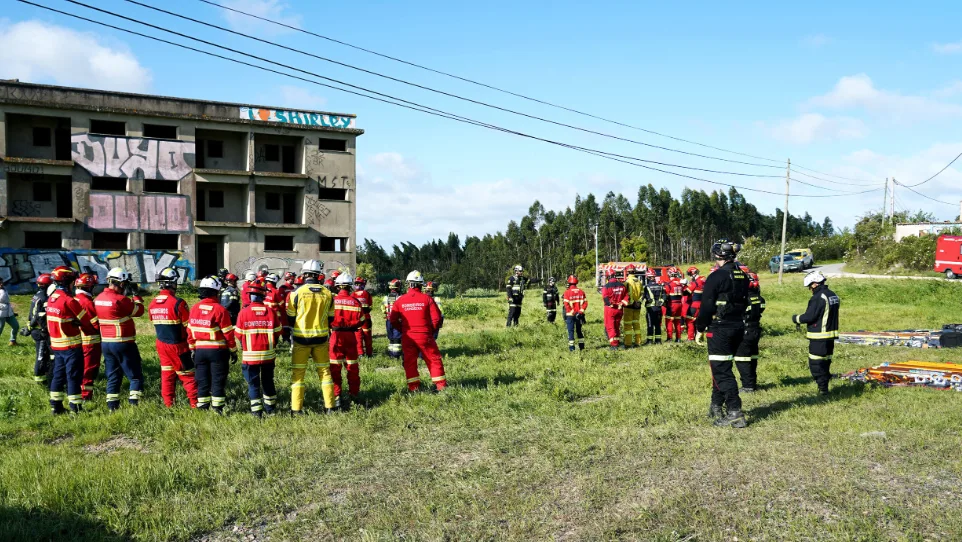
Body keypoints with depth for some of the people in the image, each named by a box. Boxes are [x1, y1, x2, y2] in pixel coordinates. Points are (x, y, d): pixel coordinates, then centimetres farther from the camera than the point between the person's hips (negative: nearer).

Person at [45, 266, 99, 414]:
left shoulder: (51, 298, 6)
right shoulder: (68, 300, -19)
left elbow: (65, 320, 7)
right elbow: (87, 320, -13)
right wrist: (97, 327, 2)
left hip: (56, 344, 8)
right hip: (71, 345, -8)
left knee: (59, 374, 15)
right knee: (74, 376, 0)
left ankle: (56, 406, 22)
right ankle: (76, 408, 4)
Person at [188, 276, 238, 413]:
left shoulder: (194, 309, 2)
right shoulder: (220, 310, -14)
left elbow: (190, 331, 7)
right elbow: (228, 333, -11)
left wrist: (192, 349, 17)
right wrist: (233, 350, -2)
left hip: (200, 350, 5)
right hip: (217, 350, -5)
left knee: (202, 381, 12)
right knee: (218, 381, 3)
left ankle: (202, 408, 16)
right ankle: (217, 409, 3)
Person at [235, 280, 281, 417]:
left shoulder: (244, 312, -10)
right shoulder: (271, 311, -6)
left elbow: (239, 334, -4)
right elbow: (277, 332, 1)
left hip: (250, 355, -2)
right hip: (268, 354, 2)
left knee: (253, 383, 8)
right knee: (268, 381, 18)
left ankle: (256, 410, 8)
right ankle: (270, 407, 29)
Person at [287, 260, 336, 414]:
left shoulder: (297, 292, -10)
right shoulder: (327, 293, -1)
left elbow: (291, 317, 0)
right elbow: (330, 318, 7)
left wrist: (292, 332, 18)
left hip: (301, 338, -2)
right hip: (321, 338, 3)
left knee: (298, 372, 5)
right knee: (324, 371, 13)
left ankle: (296, 409, 4)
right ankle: (329, 406, 15)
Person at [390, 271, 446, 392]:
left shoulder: (400, 300, -1)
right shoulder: (426, 298, -6)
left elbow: (393, 320, 3)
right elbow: (436, 318, -7)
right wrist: (431, 330, 10)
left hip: (407, 336, 2)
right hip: (424, 335, -1)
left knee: (410, 362, 12)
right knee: (434, 360, 9)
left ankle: (413, 386, 13)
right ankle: (440, 385, 10)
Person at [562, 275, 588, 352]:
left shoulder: (567, 292, -10)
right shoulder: (581, 291, 3)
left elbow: (566, 305, -15)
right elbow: (585, 303, -1)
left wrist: (572, 312, -10)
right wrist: (581, 311, -5)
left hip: (570, 315, -4)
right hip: (579, 315, 4)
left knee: (571, 331, 2)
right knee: (579, 330, 19)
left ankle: (571, 347, -1)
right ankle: (581, 345, 23)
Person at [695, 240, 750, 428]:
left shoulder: (717, 277, -16)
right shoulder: (743, 276, 9)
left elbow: (707, 305, -15)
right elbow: (745, 302, 16)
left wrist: (700, 325, -1)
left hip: (720, 328, -8)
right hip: (738, 327, 8)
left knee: (721, 371, -6)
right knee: (722, 367, 20)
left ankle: (735, 413, -10)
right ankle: (716, 406, 29)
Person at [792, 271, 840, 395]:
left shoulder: (818, 298, -19)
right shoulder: (834, 296, 12)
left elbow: (809, 316, -20)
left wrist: (796, 318, -2)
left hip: (819, 337, -10)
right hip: (831, 335, 10)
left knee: (815, 363, -4)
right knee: (826, 361, 17)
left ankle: (822, 388, -5)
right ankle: (824, 387, 24)